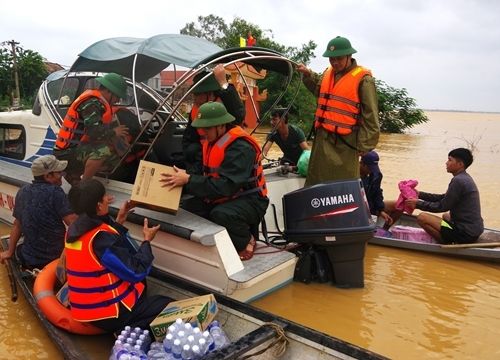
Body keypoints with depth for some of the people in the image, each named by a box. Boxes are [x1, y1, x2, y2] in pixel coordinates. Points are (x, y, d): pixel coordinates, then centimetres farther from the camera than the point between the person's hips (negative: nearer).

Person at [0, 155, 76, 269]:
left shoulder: (23, 192, 3)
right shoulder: (55, 192, -17)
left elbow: (17, 224, 10)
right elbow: (73, 222, -23)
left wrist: (10, 252, 17)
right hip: (55, 259, -8)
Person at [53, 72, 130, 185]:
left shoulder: (95, 99, 12)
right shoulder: (92, 103, -18)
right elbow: (94, 131, -29)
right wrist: (113, 132, -14)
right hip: (68, 152, -11)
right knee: (105, 150, -33)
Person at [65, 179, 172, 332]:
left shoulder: (74, 230, 0)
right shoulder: (102, 238, -26)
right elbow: (136, 272, -20)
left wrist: (119, 220, 10)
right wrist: (147, 240, -7)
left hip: (85, 308, 8)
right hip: (110, 314, -8)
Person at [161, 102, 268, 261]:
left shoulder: (240, 147, -23)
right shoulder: (212, 141, 6)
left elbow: (225, 186, -31)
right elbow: (208, 177, 9)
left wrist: (188, 180, -29)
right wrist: (185, 176, -9)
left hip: (249, 200, -8)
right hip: (223, 198, 8)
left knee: (221, 214, -37)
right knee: (187, 211, -10)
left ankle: (246, 240, -4)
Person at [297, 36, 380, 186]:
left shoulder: (363, 80, -10)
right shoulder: (328, 73, 11)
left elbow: (370, 117, -11)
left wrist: (364, 146, -13)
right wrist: (308, 75, 17)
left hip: (344, 143, -7)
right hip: (322, 139, 7)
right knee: (315, 181, 17)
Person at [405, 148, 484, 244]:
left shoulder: (458, 180, -20)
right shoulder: (465, 178, 10)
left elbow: (442, 206, -15)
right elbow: (444, 198, 14)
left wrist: (418, 204, -7)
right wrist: (420, 194, 10)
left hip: (466, 233, -11)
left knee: (422, 218, -15)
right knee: (446, 216, 38)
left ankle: (448, 244, -7)